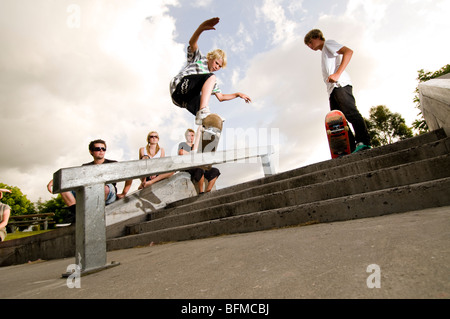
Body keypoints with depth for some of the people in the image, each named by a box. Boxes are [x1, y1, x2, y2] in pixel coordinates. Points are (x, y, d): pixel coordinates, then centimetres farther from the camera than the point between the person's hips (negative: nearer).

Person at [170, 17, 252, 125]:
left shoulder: (212, 79, 27)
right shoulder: (199, 59, 12)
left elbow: (221, 97, 28)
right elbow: (192, 43, -10)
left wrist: (238, 94, 19)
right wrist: (201, 28, -30)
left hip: (188, 101, 7)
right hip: (180, 86, -6)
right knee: (211, 77, -24)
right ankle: (203, 111, -42)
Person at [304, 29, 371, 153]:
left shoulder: (328, 43, 13)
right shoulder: (324, 53, 38)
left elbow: (348, 51, -5)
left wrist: (337, 74, -15)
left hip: (340, 84, -8)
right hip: (333, 89, 9)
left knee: (350, 112, -21)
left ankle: (363, 142, -25)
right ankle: (351, 148, -9)